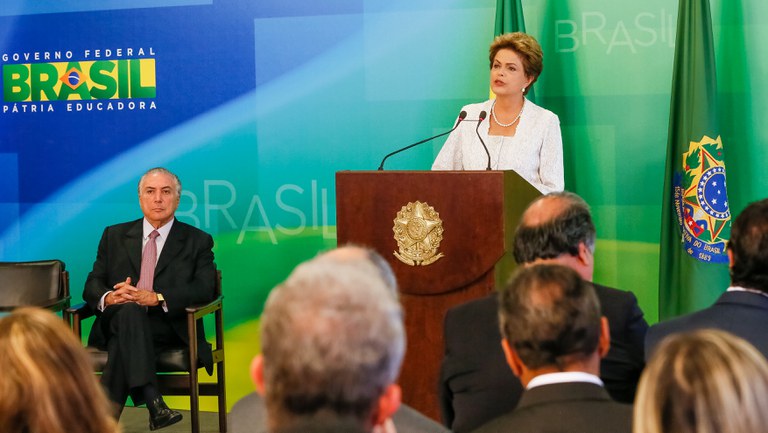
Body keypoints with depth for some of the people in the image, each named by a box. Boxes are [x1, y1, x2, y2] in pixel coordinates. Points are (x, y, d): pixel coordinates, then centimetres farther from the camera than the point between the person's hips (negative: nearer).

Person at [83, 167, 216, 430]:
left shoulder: (197, 241, 10)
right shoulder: (114, 235, 18)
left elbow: (204, 289, -5)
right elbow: (92, 284, 11)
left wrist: (157, 298, -21)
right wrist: (108, 297, -16)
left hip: (169, 328, -1)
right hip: (116, 322, 2)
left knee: (124, 340, -35)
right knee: (129, 310, -36)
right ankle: (153, 402, -48)